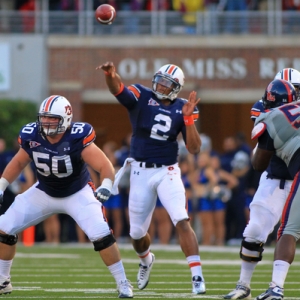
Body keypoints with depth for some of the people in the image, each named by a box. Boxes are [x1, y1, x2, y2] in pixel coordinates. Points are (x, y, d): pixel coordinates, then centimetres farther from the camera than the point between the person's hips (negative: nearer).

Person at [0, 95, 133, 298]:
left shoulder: (77, 139, -30)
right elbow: (18, 163, 3)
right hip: (44, 193, 4)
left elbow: (105, 166, -32)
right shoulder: (31, 137, -18)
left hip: (77, 193, -4)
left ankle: (123, 284, -7)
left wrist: (106, 186, -52)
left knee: (101, 235, -23)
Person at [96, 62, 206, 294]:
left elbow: (194, 148, -5)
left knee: (182, 222, -20)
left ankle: (197, 277, -20)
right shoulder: (141, 96, -5)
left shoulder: (181, 108, 0)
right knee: (137, 233, 13)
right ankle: (146, 260, 47)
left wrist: (188, 118, -18)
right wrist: (111, 75, -49)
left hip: (167, 172, -1)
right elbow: (117, 89, -27)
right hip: (141, 172, 1)